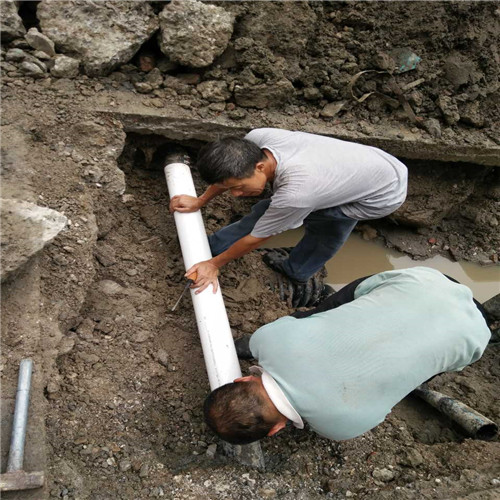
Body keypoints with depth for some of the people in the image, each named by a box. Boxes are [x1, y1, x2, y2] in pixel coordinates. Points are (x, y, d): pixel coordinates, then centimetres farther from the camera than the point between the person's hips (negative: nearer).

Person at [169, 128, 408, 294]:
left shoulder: (294, 193, -42)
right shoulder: (256, 139, -25)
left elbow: (256, 237, -24)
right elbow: (229, 174, -1)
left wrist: (214, 264, -11)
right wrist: (200, 201, 6)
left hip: (384, 194, -6)